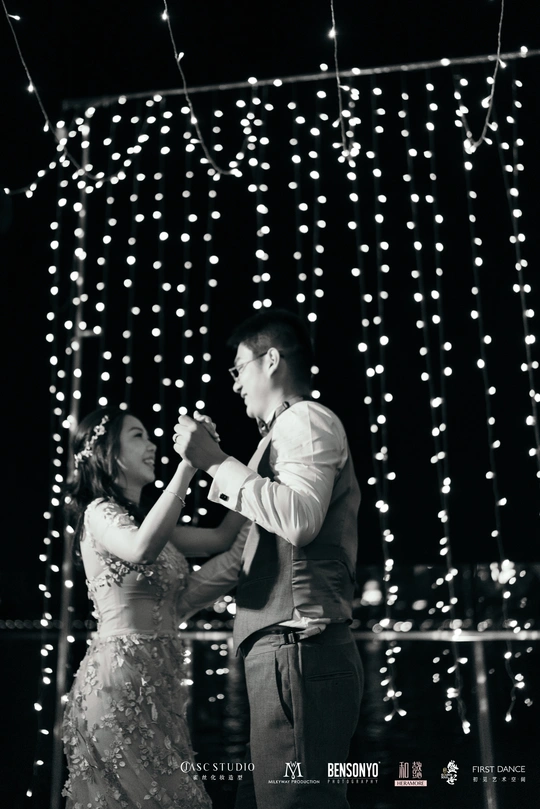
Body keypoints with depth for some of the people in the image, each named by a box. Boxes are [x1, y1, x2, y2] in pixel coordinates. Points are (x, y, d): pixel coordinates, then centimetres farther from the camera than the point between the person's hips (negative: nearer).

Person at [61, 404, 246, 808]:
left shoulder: (148, 520, 18)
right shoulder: (100, 512, -7)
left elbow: (223, 537, 13)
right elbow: (141, 549, -30)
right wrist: (189, 462, -26)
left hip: (159, 682, 8)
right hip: (120, 680, -8)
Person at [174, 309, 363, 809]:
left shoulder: (308, 421, -4)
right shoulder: (285, 435, 26)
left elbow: (299, 520, -23)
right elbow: (249, 550, 30)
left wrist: (215, 462, -14)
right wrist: (168, 604, 33)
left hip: (298, 651, -10)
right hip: (283, 655, 10)